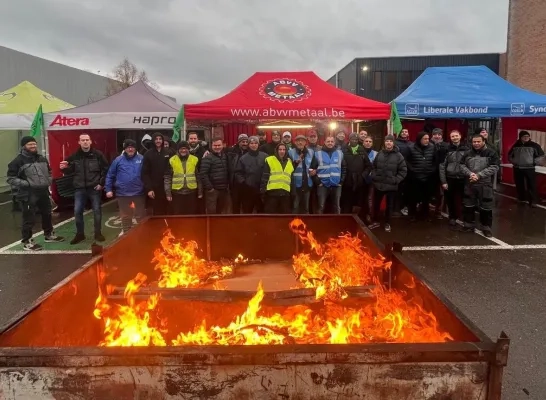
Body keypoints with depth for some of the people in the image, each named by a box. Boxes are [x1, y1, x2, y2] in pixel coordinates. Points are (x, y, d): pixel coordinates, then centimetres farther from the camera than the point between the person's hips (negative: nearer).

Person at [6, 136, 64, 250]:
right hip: (28, 194, -7)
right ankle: (27, 241, 8)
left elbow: (49, 172, 26)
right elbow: (11, 179, -12)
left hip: (43, 192, 7)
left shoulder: (42, 159, 12)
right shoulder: (18, 161, -10)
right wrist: (26, 183, -21)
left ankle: (49, 235, 36)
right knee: (29, 218, -3)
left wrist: (49, 181, 7)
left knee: (47, 215, 19)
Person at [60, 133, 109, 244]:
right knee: (77, 211, 2)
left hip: (94, 188, -2)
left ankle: (98, 233, 18)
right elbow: (70, 171, 9)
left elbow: (105, 169, -3)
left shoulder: (98, 155, -3)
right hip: (80, 188, 2)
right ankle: (80, 234, 17)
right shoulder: (74, 156, 3)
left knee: (97, 210, 6)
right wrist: (64, 168, -13)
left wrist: (101, 183, -8)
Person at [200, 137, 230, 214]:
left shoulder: (225, 156, 10)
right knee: (211, 211, -4)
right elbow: (203, 174, -17)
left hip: (224, 189, 6)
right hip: (212, 189, -6)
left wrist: (228, 185, 9)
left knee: (220, 210, 17)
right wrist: (209, 187, -16)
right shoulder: (208, 158, -10)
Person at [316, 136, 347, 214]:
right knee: (321, 207, 1)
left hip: (336, 185, 2)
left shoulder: (340, 153, 9)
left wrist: (342, 180, 1)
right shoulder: (318, 153, 2)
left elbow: (344, 168, 10)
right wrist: (318, 181, -7)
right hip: (323, 185, -2)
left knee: (336, 207, 9)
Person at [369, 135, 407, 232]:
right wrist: (374, 176, 1)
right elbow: (374, 167, 13)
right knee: (376, 204, 13)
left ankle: (387, 223, 26)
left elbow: (403, 170, -4)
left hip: (391, 186, -2)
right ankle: (376, 221, 30)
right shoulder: (379, 154, 2)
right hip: (378, 184, 2)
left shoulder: (398, 155, -5)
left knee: (389, 206, 10)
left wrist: (396, 180, -11)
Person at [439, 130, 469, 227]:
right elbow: (442, 166, -1)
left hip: (462, 179, 0)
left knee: (461, 199, 4)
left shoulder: (466, 149, 3)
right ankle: (452, 217, 24)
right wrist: (443, 181, -5)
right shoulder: (447, 149, 1)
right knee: (450, 200, 8)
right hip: (450, 179, 1)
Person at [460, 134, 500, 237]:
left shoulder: (491, 153, -4)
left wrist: (479, 175, -18)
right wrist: (470, 173, -14)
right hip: (469, 184, 3)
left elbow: (494, 167, -11)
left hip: (485, 185, -3)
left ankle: (486, 227, 15)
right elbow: (462, 165, 6)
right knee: (468, 205, 11)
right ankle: (468, 225, 25)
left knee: (486, 207, 3)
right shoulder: (468, 153, 8)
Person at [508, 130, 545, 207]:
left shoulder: (534, 145, -3)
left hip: (529, 168, -4)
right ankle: (521, 198, 28)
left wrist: (534, 162, -8)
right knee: (519, 185, 13)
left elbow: (541, 155, -1)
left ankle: (533, 201, 1)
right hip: (517, 168, 4)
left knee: (531, 185, -4)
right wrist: (513, 161, 7)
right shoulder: (516, 145, 7)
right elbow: (510, 155, 21)